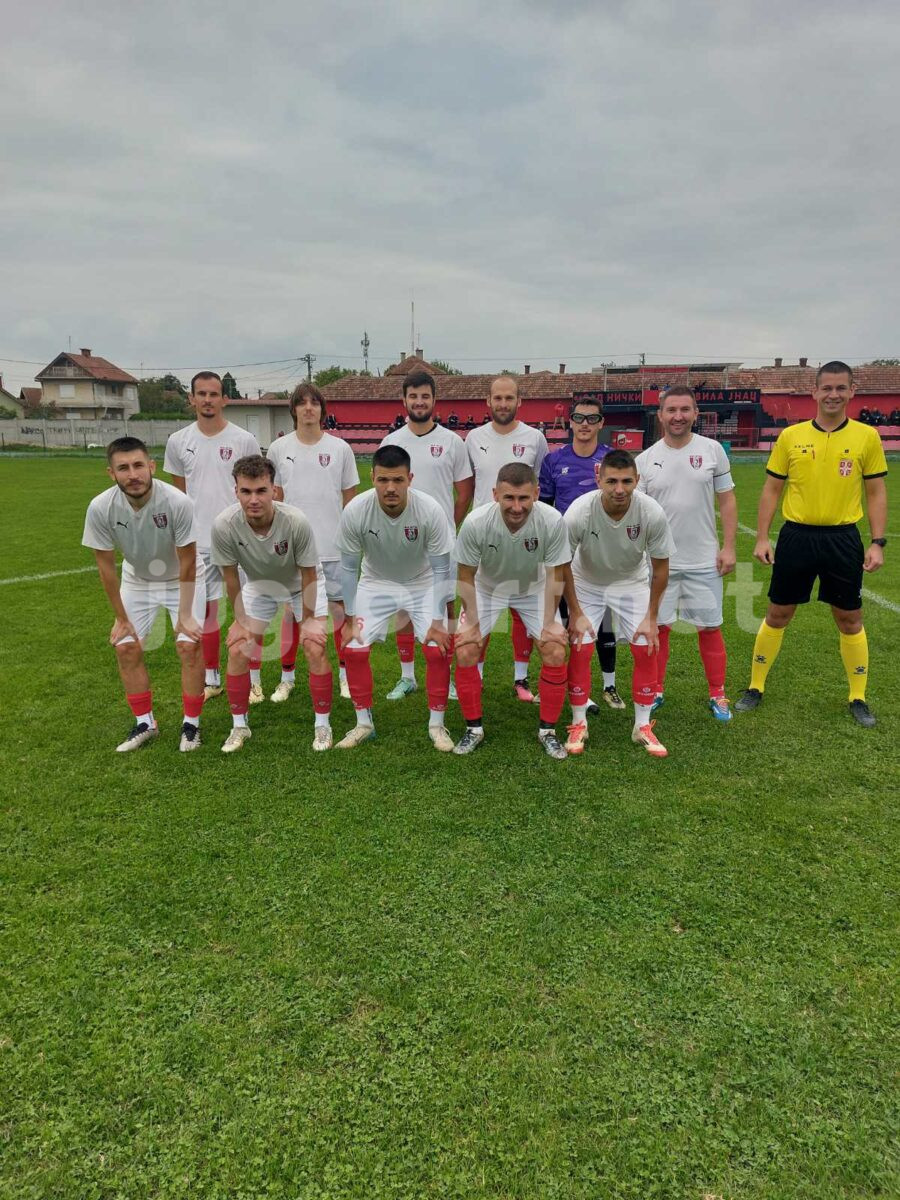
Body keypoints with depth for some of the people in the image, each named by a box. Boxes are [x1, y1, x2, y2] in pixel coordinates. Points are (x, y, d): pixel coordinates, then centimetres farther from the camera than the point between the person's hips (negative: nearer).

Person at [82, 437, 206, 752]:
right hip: (137, 581, 3)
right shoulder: (100, 508, -25)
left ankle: (191, 724, 7)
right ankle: (145, 723, 18)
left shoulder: (178, 502, -32)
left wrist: (185, 614, -17)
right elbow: (106, 566, -12)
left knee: (189, 645, -12)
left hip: (183, 579, -3)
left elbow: (187, 563, -21)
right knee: (126, 648, -1)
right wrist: (121, 618, -6)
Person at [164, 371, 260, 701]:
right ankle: (212, 679, 25)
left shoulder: (244, 440, -4)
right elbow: (178, 495, 13)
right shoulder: (178, 442, 4)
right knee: (205, 610, 11)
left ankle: (253, 679, 16)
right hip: (197, 543, 3)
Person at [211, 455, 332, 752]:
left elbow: (308, 574, -20)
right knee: (237, 650, -5)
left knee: (315, 649, -12)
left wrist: (308, 619, -12)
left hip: (302, 584, -2)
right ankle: (239, 726, 15)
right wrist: (240, 621, -6)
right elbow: (231, 576, -14)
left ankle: (322, 725, 7)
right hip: (258, 585, 2)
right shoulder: (223, 526, -31)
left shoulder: (297, 522, -36)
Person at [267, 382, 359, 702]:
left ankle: (345, 673, 20)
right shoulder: (279, 449, 4)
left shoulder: (340, 448, 2)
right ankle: (287, 677, 21)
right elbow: (275, 496, 10)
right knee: (292, 609, 8)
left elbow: (351, 497, 6)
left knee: (339, 606, 5)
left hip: (333, 546, -1)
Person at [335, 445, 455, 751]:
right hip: (376, 582, 1)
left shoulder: (430, 510, -28)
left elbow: (441, 570, -17)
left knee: (438, 651, -14)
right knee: (353, 650, -10)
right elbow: (348, 568, -12)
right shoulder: (355, 511, -26)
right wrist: (350, 619, -10)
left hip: (422, 584, -1)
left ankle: (437, 725, 6)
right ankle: (364, 723, 11)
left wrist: (437, 621, -17)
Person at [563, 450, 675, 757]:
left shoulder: (652, 513, -28)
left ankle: (643, 727, 12)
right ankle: (579, 724, 10)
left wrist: (651, 617, -10)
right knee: (581, 650, -9)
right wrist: (576, 613, -13)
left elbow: (660, 567, -12)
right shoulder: (578, 512, -31)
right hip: (587, 582, -1)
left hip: (632, 583, 1)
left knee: (646, 650, -5)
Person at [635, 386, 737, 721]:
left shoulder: (712, 450, 0)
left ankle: (717, 696, 20)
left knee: (709, 628, 7)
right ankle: (655, 691, 23)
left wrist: (729, 547, -4)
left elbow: (726, 500, 3)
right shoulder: (645, 459, 1)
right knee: (658, 627, 8)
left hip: (704, 561, 0)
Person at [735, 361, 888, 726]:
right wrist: (762, 538, -2)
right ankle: (756, 688, 23)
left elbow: (876, 493, 4)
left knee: (850, 620, 9)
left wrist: (877, 542, -3)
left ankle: (857, 698, 25)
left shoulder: (867, 436, 0)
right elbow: (771, 490, 4)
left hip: (843, 539, 0)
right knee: (777, 614, 8)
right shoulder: (790, 436, 0)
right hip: (796, 536, 0)